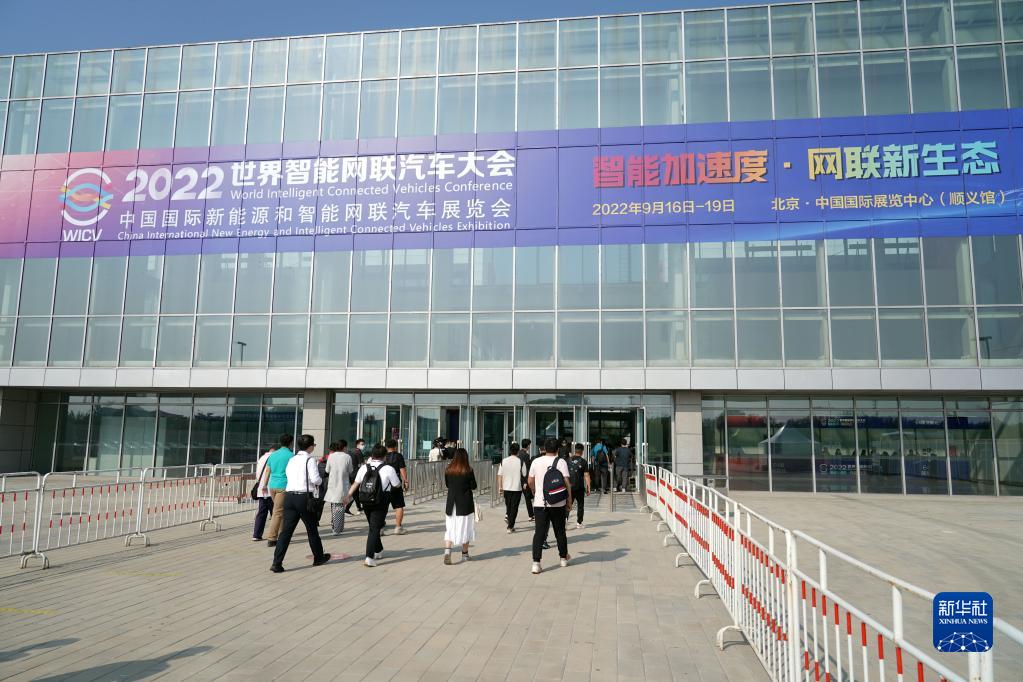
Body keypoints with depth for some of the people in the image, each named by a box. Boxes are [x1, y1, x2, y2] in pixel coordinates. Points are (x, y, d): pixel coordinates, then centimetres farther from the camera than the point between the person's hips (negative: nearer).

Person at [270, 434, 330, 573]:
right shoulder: (310, 459, -7)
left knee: (286, 530, 3)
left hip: (289, 496, 5)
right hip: (304, 497, -5)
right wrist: (318, 482, 8)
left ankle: (277, 563, -5)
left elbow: (287, 474, 17)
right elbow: (315, 479, -16)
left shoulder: (291, 460, 13)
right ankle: (319, 557, 29)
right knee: (311, 529, 12)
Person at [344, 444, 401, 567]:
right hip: (381, 502, -5)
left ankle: (378, 551, 37)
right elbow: (397, 485, -2)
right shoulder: (388, 469, -11)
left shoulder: (364, 467, 2)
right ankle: (370, 557, -15)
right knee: (374, 528, -3)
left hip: (366, 501, 5)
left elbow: (356, 484, 6)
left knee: (373, 526, 22)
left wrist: (348, 496, 17)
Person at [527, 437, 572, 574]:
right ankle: (564, 558, 29)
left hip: (539, 503, 1)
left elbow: (530, 482, 8)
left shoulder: (536, 461, 2)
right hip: (558, 503, -1)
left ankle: (536, 563, -9)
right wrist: (569, 500, 0)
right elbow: (566, 482, -10)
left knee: (539, 532, 0)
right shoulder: (561, 462, -6)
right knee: (560, 531, 15)